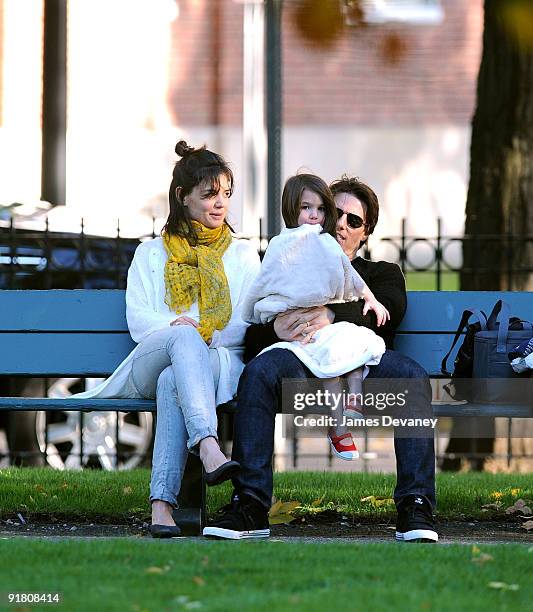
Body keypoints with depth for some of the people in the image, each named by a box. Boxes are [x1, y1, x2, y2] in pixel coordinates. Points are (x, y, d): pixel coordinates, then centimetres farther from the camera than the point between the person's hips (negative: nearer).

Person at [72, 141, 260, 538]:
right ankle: (208, 447, -62)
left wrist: (211, 340, -10)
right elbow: (138, 319, 10)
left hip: (222, 361, 0)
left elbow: (250, 322, 11)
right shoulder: (151, 254, 26)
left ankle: (162, 502, -53)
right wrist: (176, 326, -13)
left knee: (173, 383, -39)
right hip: (151, 364, 0)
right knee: (185, 335, -40)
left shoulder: (243, 255, 26)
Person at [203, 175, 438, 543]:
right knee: (259, 369, -35)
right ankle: (250, 506, -40)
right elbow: (251, 341, 15)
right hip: (301, 362, 0)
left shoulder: (383, 274, 32)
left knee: (412, 375, -34)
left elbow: (388, 310, 4)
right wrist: (275, 330, -12)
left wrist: (332, 315, -16)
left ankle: (416, 507, -38)